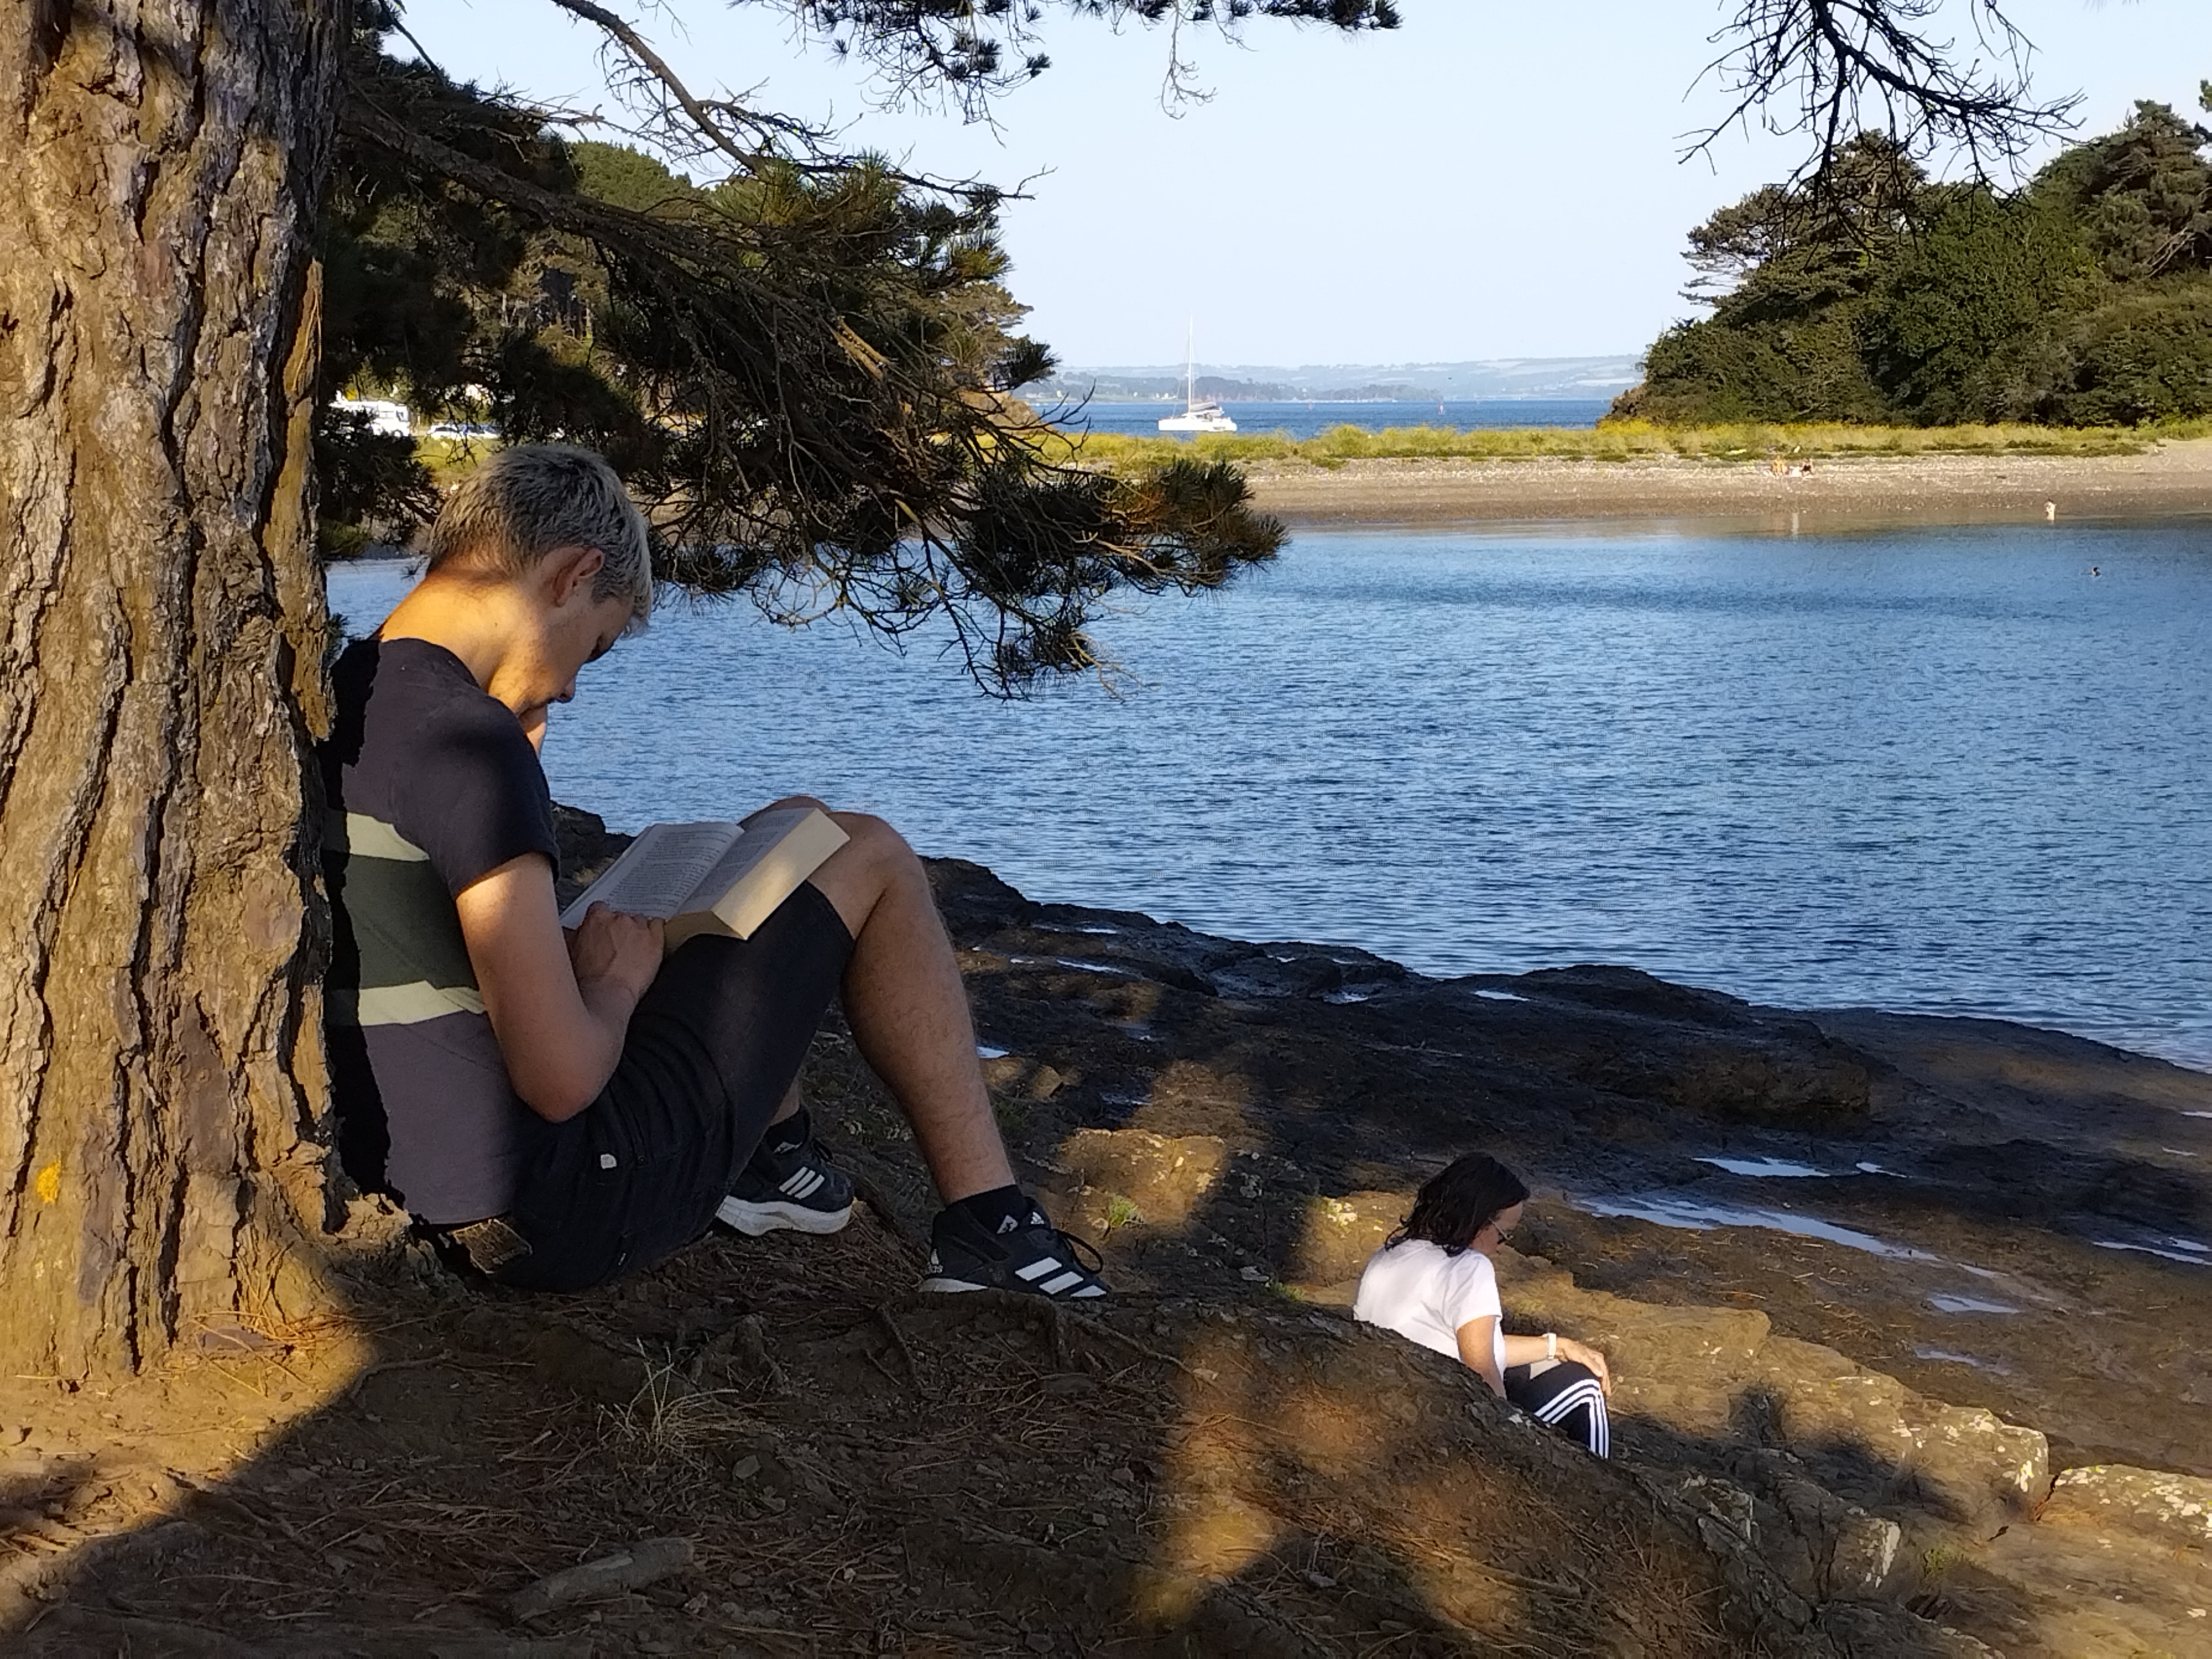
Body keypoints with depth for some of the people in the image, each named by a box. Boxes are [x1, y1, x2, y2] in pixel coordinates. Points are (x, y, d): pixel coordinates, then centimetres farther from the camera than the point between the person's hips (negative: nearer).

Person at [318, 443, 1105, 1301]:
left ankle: (774, 1158, 29)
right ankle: (987, 1223, 10)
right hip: (567, 1219, -9)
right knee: (869, 856, 6)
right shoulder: (465, 739, -25)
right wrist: (614, 981, -6)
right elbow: (562, 1079, -27)